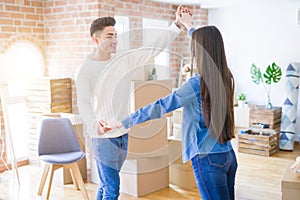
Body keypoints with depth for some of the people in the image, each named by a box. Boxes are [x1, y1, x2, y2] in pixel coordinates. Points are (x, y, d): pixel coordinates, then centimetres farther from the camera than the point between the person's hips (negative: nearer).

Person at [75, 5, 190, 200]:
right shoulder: (85, 71, -13)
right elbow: (83, 103, -26)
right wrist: (95, 124, -47)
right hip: (103, 137, -6)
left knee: (106, 184, 19)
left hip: (123, 134, 6)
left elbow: (153, 46, -3)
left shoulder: (123, 60, 2)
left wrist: (177, 24, -12)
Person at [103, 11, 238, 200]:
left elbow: (160, 107, -19)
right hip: (229, 156, 8)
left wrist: (121, 123, -13)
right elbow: (208, 45, 24)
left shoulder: (198, 84, -18)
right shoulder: (225, 77, 4)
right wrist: (190, 26, 39)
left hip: (208, 159, -8)